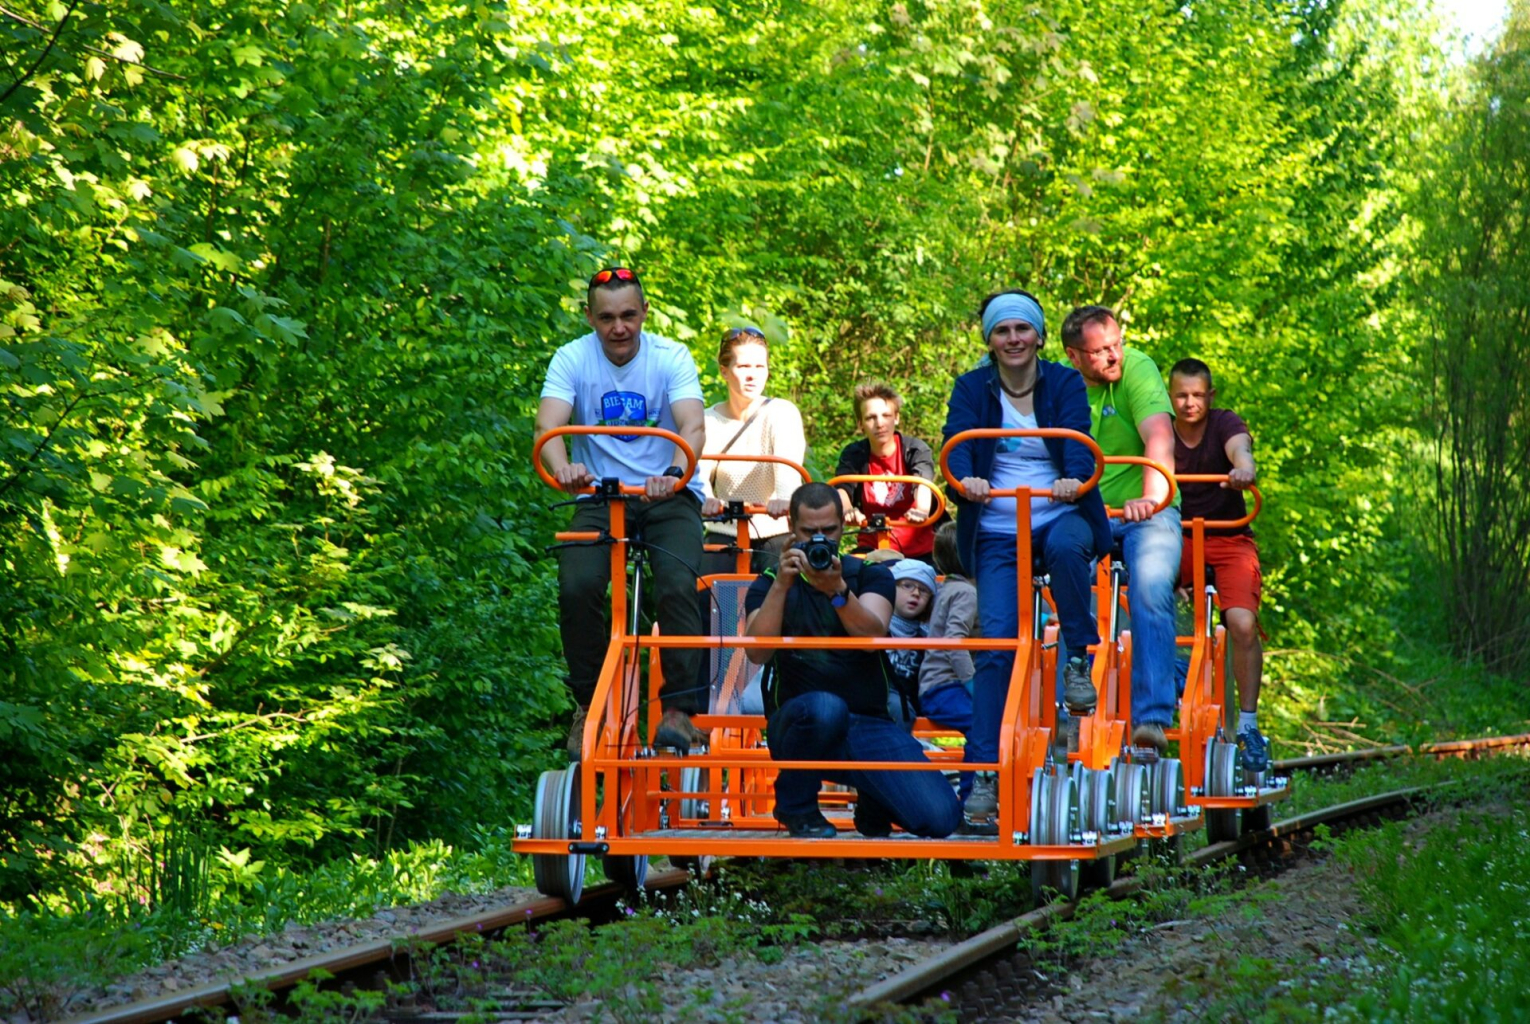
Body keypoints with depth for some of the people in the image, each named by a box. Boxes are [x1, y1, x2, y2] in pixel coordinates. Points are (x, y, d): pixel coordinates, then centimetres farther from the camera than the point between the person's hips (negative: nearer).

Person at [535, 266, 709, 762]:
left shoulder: (671, 357, -7)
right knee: (576, 587, -23)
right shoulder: (572, 359, -5)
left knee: (677, 586, -26)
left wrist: (674, 473, -43)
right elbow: (549, 425, -20)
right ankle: (589, 703, -5)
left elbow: (693, 427, -21)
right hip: (599, 497, 1)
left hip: (669, 497, -1)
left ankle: (680, 707, -14)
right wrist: (562, 466, -44)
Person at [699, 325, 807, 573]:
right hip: (724, 537, 2)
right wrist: (705, 498, -39)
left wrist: (783, 497, -47)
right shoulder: (709, 421, 1)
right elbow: (698, 470, -15)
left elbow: (789, 462, -24)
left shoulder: (782, 413, -6)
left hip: (776, 536, -2)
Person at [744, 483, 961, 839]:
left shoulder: (871, 575, 10)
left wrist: (837, 591, -27)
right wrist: (781, 586, -21)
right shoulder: (770, 584, 9)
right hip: (798, 725, -1)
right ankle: (795, 805, -10)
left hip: (869, 726, 2)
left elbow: (872, 636, -11)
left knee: (940, 816, -21)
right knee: (826, 708, -40)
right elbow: (757, 652, -11)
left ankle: (873, 804, 16)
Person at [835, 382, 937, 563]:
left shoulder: (916, 450, -7)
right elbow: (842, 489, -21)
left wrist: (922, 510, -52)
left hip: (918, 550, -1)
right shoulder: (853, 455, -3)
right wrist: (847, 511, -47)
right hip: (872, 547, 1)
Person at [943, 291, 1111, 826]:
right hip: (998, 535, 0)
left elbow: (1077, 438, -14)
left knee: (1065, 544, -38)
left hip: (1059, 517, 0)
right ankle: (985, 772, -8)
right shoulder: (972, 389, 4)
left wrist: (1074, 478, -37)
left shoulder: (1064, 383, 2)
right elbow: (958, 441, -13)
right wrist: (964, 479, -36)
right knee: (996, 645, -12)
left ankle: (1079, 658, -17)